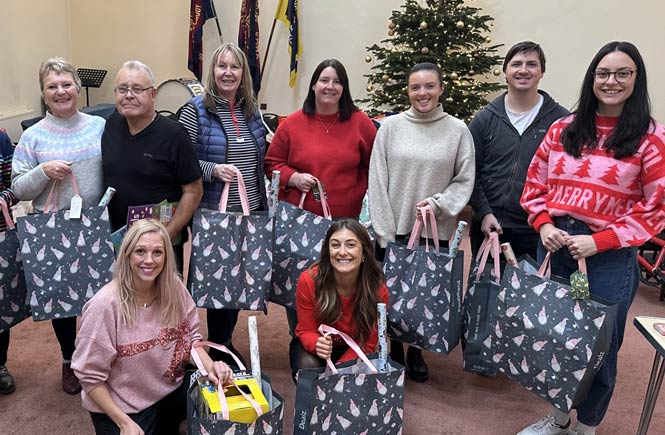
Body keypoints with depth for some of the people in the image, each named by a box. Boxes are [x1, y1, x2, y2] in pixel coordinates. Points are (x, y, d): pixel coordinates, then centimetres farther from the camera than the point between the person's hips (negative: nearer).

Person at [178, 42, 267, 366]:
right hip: (214, 214, -5)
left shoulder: (251, 110, 10)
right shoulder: (196, 110, -7)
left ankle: (226, 340, 32)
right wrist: (214, 170, -24)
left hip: (251, 211, 5)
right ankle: (218, 349, 23)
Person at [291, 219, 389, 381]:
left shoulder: (378, 290, -23)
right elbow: (307, 331, -15)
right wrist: (318, 345, -39)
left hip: (353, 351, 1)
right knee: (307, 368, -32)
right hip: (314, 345, 0)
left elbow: (367, 343, -14)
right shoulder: (308, 280, -26)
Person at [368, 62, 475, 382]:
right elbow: (377, 182, -3)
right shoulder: (391, 127, 0)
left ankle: (416, 353, 33)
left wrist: (438, 203, -15)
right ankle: (395, 352, 30)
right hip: (394, 231, 0)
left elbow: (464, 181, 3)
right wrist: (384, 232, -8)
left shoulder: (458, 130, 0)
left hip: (436, 232, 0)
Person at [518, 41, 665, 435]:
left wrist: (599, 241, -16)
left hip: (610, 257, -4)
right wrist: (543, 225, -7)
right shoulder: (563, 129, 7)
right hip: (554, 246, 4)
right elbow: (536, 183, 10)